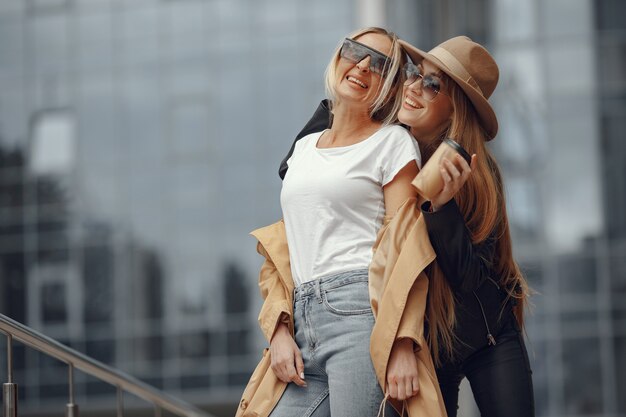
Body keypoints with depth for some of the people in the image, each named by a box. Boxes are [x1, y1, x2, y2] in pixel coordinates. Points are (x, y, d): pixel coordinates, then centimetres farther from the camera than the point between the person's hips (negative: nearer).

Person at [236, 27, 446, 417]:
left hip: (362, 311, -6)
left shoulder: (392, 142, 4)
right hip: (304, 323, 6)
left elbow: (407, 252, -5)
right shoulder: (304, 147, 22)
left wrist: (403, 345, -15)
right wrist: (279, 330, 4)